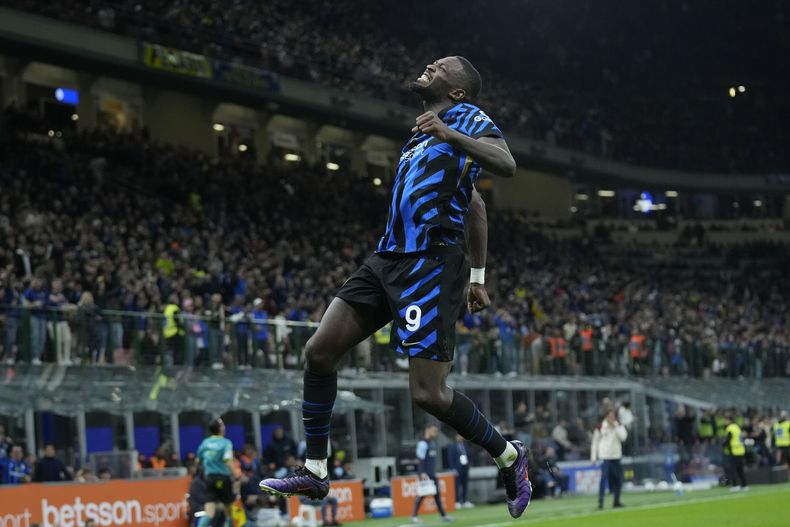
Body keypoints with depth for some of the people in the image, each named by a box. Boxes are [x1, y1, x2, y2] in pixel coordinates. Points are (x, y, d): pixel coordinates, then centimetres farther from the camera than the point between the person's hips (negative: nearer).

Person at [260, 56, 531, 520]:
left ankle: (509, 456, 11)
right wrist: (478, 274, 31)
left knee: (429, 392, -11)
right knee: (319, 351, 2)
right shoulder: (423, 133, 24)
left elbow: (506, 164, -21)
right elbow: (475, 206, 30)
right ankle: (315, 473, 11)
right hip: (388, 260, 9)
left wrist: (449, 134, -29)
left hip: (429, 266, -9)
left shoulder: (467, 118, -1)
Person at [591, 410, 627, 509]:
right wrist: (593, 457, 0)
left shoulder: (619, 426, 8)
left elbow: (623, 437, -9)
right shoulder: (600, 427, 0)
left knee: (618, 479, 8)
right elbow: (595, 442, 4)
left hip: (616, 456, 4)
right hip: (605, 456, -4)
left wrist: (615, 426, -13)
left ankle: (616, 501, 20)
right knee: (604, 477, -16)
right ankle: (600, 501, -17)